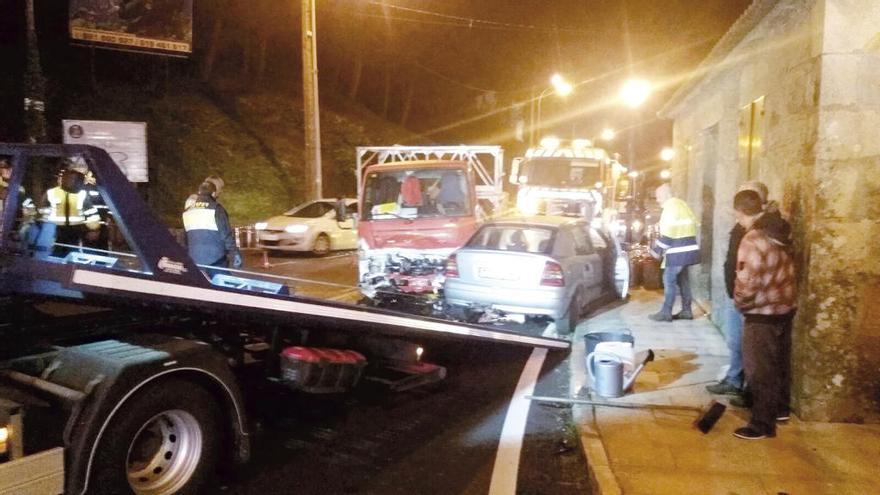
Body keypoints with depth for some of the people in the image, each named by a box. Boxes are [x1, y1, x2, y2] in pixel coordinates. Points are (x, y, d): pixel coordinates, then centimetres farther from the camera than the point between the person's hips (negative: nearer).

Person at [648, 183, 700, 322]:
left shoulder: (670, 208, -15)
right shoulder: (682, 204, 14)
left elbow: (668, 234, -19)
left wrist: (656, 250, -11)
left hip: (678, 251, -10)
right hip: (688, 248, 10)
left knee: (669, 279, -4)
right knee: (682, 279, 14)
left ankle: (665, 313, -1)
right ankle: (686, 311, 19)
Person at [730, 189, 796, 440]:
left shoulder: (752, 239, -23)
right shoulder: (780, 230, 4)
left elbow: (748, 282, -24)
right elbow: (782, 271, 12)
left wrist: (740, 302, -7)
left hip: (762, 313, -9)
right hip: (785, 307, 9)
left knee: (759, 370, 2)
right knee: (780, 362, 22)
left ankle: (762, 424, 11)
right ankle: (780, 408, 38)